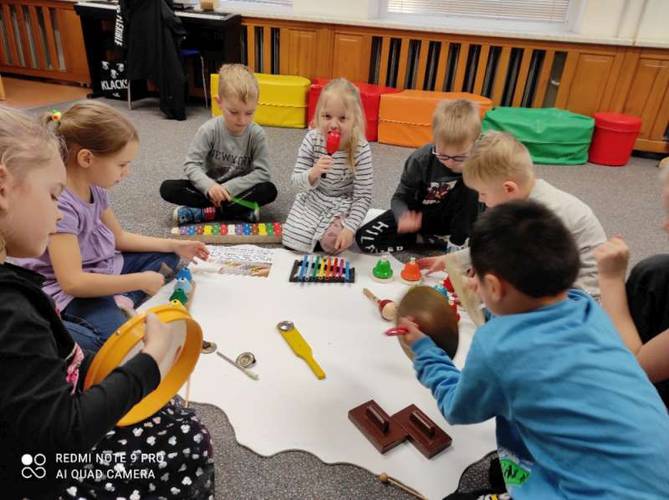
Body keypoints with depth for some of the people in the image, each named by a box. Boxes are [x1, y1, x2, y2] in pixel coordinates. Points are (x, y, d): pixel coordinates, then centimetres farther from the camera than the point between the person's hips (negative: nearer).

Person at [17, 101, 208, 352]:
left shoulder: (94, 187, -1)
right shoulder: (59, 204, -27)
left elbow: (119, 237, 13)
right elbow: (72, 282, -33)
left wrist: (175, 246, 8)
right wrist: (140, 280, -27)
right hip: (68, 292, -10)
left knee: (166, 257, 11)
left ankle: (124, 303, -8)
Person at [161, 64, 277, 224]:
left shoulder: (257, 134, -14)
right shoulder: (209, 130, -14)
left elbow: (262, 172, -18)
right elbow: (191, 164, -15)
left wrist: (228, 188, -27)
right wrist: (209, 186, -35)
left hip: (239, 190, -1)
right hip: (210, 189, 1)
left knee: (269, 190, -29)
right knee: (168, 188, -21)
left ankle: (205, 212, -24)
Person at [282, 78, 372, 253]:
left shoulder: (361, 150, -24)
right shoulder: (312, 140, -18)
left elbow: (363, 196, -19)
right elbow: (295, 180, -14)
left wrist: (350, 228, -27)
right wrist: (312, 175, -37)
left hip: (343, 204, -2)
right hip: (313, 198, 2)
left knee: (332, 243, -20)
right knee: (292, 240, -7)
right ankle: (313, 227, 22)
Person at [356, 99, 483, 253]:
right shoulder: (421, 159, -21)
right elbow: (400, 197, -15)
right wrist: (404, 217, -36)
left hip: (451, 219, -1)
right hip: (419, 214, 2)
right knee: (365, 238, -14)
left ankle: (457, 241, -16)